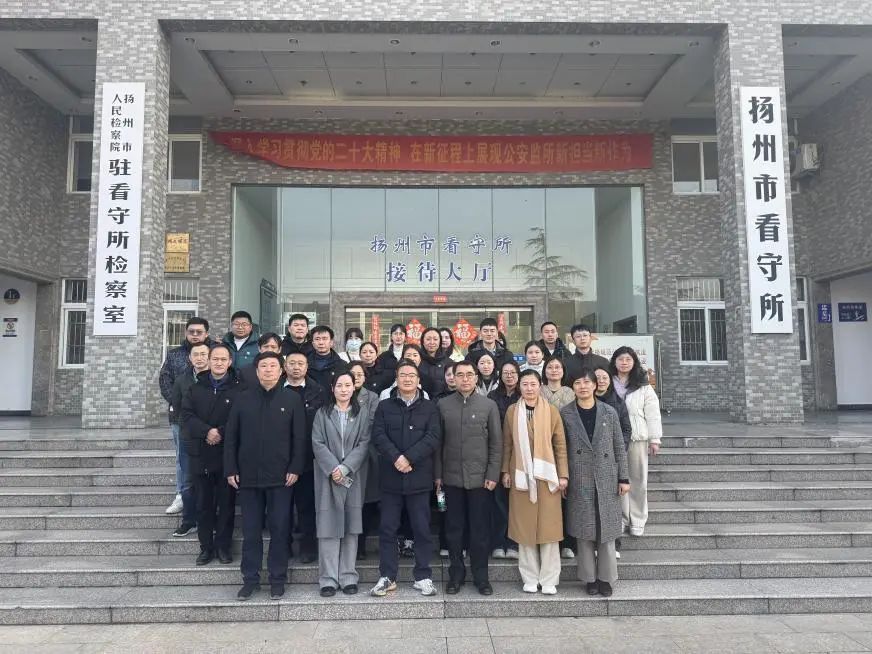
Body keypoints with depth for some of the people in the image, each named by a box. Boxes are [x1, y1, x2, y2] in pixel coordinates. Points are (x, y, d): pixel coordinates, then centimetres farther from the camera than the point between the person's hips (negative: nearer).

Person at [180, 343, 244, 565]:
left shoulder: (239, 388, -3)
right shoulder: (196, 388, 8)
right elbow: (187, 414, -1)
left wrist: (221, 432, -18)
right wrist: (207, 431, -16)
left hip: (228, 455, -3)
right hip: (200, 455, 3)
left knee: (226, 503, 6)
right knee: (204, 504, 10)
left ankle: (223, 546, 18)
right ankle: (206, 547, 22)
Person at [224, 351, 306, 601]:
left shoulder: (292, 399, 0)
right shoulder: (243, 399, 5)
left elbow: (299, 438, -1)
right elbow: (231, 437, 6)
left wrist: (295, 469, -8)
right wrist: (231, 470, 0)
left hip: (280, 477, -1)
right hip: (248, 476, 2)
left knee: (279, 530, 5)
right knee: (251, 531, 9)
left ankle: (277, 580, 18)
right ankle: (250, 579, 21)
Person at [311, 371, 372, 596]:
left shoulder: (362, 415, 8)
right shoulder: (322, 414, 7)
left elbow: (364, 444, -1)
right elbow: (318, 443, -2)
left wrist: (345, 467, -13)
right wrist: (333, 469, -14)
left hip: (354, 478, 1)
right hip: (328, 477, -1)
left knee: (351, 526, 4)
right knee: (329, 527, -2)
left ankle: (349, 577, 12)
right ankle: (328, 579, 4)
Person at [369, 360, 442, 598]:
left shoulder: (430, 407, 6)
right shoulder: (384, 407, 9)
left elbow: (433, 437, -6)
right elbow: (378, 435, -3)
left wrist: (409, 458, -16)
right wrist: (396, 458, -18)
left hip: (419, 477, -1)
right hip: (390, 477, 1)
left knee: (422, 529, 5)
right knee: (387, 528, 6)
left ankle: (423, 576, 17)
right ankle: (387, 577, 18)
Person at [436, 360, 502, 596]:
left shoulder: (489, 405, 1)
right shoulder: (443, 405, 3)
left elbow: (496, 443, 1)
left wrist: (493, 475, -5)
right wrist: (438, 474, 2)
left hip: (480, 478, -1)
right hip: (452, 478, 1)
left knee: (480, 530, 6)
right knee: (454, 530, 9)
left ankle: (481, 576, 20)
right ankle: (456, 575, 23)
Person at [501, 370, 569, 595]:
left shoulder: (551, 411, 1)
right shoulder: (512, 411, 4)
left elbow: (560, 445, 2)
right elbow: (507, 444, 7)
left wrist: (563, 474, -2)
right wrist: (506, 471, 3)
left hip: (546, 475, -1)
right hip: (521, 476, 1)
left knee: (549, 526, 2)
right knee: (524, 527, 5)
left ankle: (549, 580, 14)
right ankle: (530, 578, 17)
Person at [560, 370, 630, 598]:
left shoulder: (609, 413, 2)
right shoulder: (565, 414, 0)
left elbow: (619, 447, 5)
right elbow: (560, 448, 2)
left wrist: (623, 478, 2)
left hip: (607, 480, 1)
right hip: (579, 482, -1)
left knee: (607, 530, 6)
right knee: (584, 532, 6)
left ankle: (606, 578, 20)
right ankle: (590, 578, 20)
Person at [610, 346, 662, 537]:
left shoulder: (643, 386, 2)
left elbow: (652, 413, 1)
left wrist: (654, 439, -3)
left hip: (637, 438, 0)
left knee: (638, 479, 6)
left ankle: (637, 521, 17)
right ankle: (620, 519, 17)